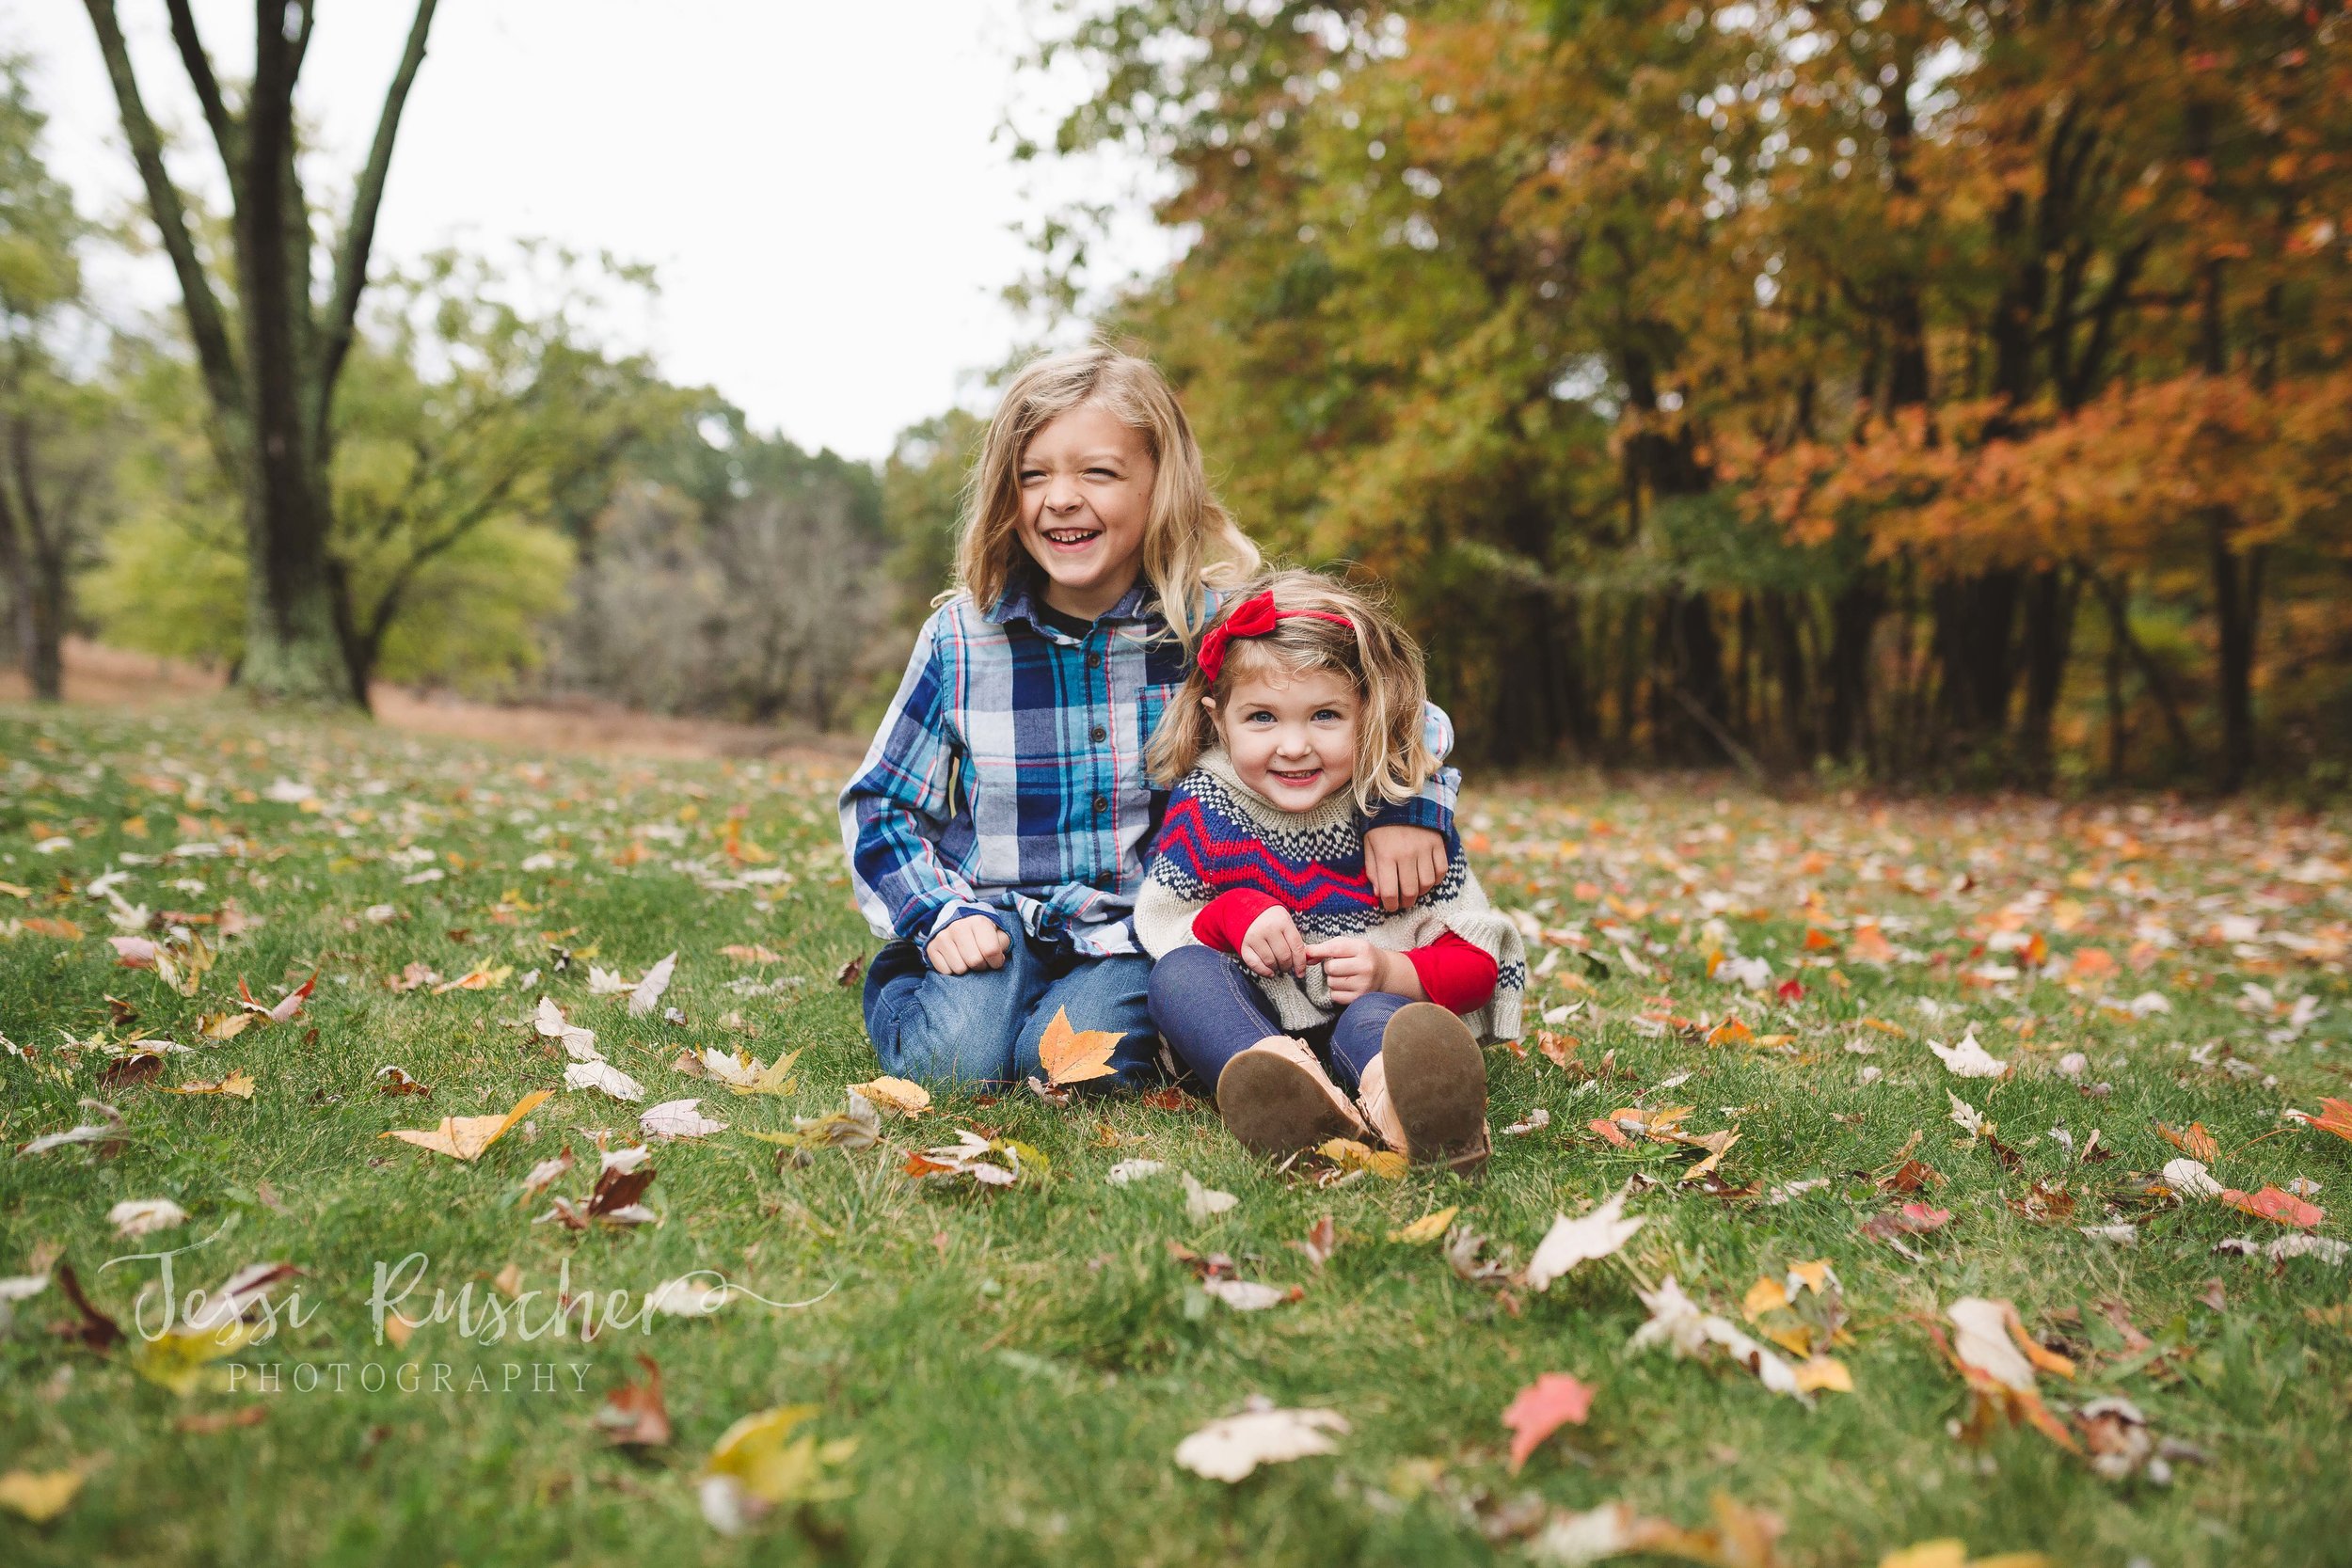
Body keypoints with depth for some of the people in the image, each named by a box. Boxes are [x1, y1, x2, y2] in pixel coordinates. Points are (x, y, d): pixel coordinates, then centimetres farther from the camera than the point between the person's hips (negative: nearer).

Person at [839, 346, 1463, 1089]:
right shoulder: (961, 638, -3)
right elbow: (877, 803, 7)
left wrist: (1410, 805, -20)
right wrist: (941, 914, -9)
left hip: (1141, 941, -1)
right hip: (995, 928, 1)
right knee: (954, 1054, -23)